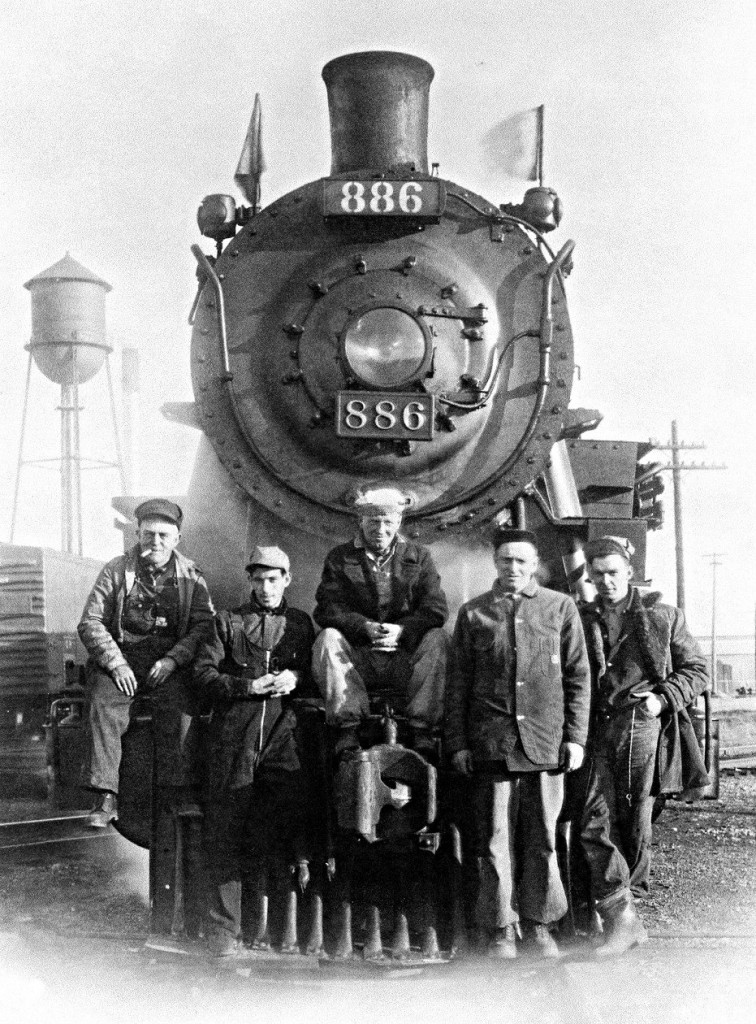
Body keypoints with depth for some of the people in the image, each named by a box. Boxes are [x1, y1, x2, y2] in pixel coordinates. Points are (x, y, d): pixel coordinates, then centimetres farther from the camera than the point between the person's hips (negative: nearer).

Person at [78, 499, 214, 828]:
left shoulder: (190, 576, 9)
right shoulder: (116, 571, 7)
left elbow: (204, 625, 2)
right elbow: (90, 622, 2)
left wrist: (172, 659, -13)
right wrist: (115, 662, -12)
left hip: (169, 660, 0)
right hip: (121, 656, 0)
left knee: (179, 703, -30)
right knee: (104, 703, -28)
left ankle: (181, 790, -27)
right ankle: (105, 796, -28)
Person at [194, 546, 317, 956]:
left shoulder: (301, 624, 19)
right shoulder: (227, 622, 13)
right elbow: (203, 674, 3)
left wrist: (295, 678, -3)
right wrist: (248, 686, -10)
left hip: (282, 735, 2)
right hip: (233, 733, -1)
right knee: (227, 831, -4)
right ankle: (224, 927, 0)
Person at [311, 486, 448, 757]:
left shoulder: (419, 557, 9)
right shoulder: (339, 558, 8)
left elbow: (436, 610, -2)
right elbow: (326, 609, -6)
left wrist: (401, 630, -20)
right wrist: (366, 627, -23)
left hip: (405, 658, 0)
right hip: (358, 658, 0)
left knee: (437, 640, -27)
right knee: (328, 639, -27)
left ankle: (422, 730, -28)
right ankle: (348, 728, -30)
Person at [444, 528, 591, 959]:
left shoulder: (561, 607, 9)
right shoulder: (473, 613, 9)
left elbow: (579, 676, 8)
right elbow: (458, 683, 9)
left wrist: (576, 737, 2)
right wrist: (458, 742, 3)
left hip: (546, 742, 0)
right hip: (490, 743, 0)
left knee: (543, 837, 5)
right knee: (495, 839, 1)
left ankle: (539, 921, 19)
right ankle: (500, 927, 12)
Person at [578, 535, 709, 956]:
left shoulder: (662, 617, 8)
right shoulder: (581, 621, 13)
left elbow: (697, 670, 10)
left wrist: (663, 697, -6)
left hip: (643, 728, -1)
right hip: (597, 732, 2)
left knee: (636, 826, 3)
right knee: (595, 823, -9)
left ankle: (630, 902, 16)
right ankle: (623, 919, -5)